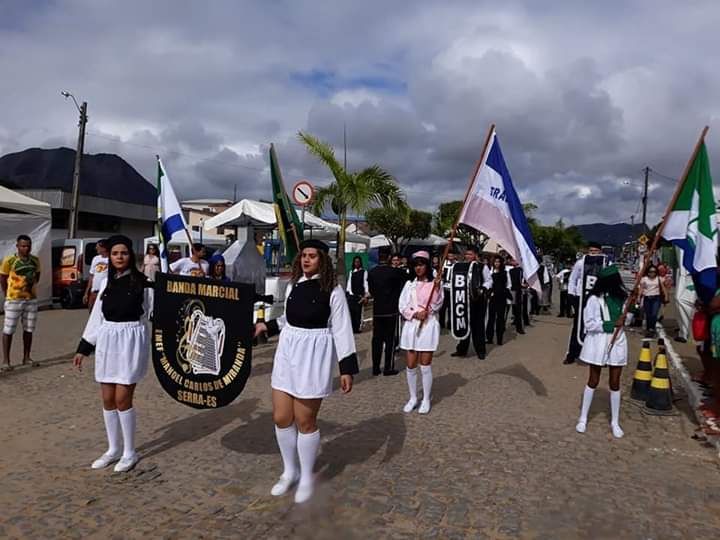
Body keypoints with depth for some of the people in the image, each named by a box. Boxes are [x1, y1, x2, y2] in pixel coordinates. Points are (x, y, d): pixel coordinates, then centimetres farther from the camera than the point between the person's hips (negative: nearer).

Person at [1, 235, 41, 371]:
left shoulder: (35, 260, 2)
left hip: (32, 299, 5)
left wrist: (32, 286, 9)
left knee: (29, 329, 11)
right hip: (14, 300, -5)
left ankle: (26, 357, 22)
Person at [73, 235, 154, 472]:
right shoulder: (106, 283, 8)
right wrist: (83, 348, 14)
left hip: (131, 342, -5)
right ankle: (113, 450, 27)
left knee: (122, 399, -4)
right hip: (107, 342, 5)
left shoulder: (142, 282, -7)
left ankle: (129, 453, 13)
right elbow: (96, 317, 13)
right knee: (108, 400, 10)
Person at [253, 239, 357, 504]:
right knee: (281, 418, 10)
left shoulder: (333, 291, -10)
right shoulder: (293, 285, 6)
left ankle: (307, 478, 27)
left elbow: (342, 330, -11)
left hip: (314, 356, -5)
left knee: (305, 421, 4)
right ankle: (290, 472, 33)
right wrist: (267, 326, 15)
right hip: (287, 353, 6)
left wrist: (347, 367, -14)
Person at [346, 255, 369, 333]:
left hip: (360, 295, -2)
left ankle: (357, 328, 1)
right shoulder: (351, 272, 14)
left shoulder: (364, 272, 4)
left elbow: (365, 283, -2)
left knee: (358, 311, -5)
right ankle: (351, 327, -3)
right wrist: (349, 292, -1)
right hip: (351, 295, 2)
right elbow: (349, 283, 12)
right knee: (351, 311, -7)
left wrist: (366, 295, -8)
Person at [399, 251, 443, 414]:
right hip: (411, 325, 3)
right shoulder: (409, 284, 7)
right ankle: (413, 398, 22)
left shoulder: (434, 284, 0)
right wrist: (415, 314, -12)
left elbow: (437, 304, -7)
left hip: (428, 326, -3)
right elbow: (402, 306, 2)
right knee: (411, 366, 7)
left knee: (425, 365, 1)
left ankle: (426, 400, 16)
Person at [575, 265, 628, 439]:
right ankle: (583, 418, 22)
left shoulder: (622, 296, 2)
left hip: (617, 341, 4)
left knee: (615, 382, 10)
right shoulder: (595, 299, -14)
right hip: (599, 341, -4)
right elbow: (589, 324, -14)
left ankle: (615, 422, 24)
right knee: (593, 380, 7)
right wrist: (610, 325, -20)